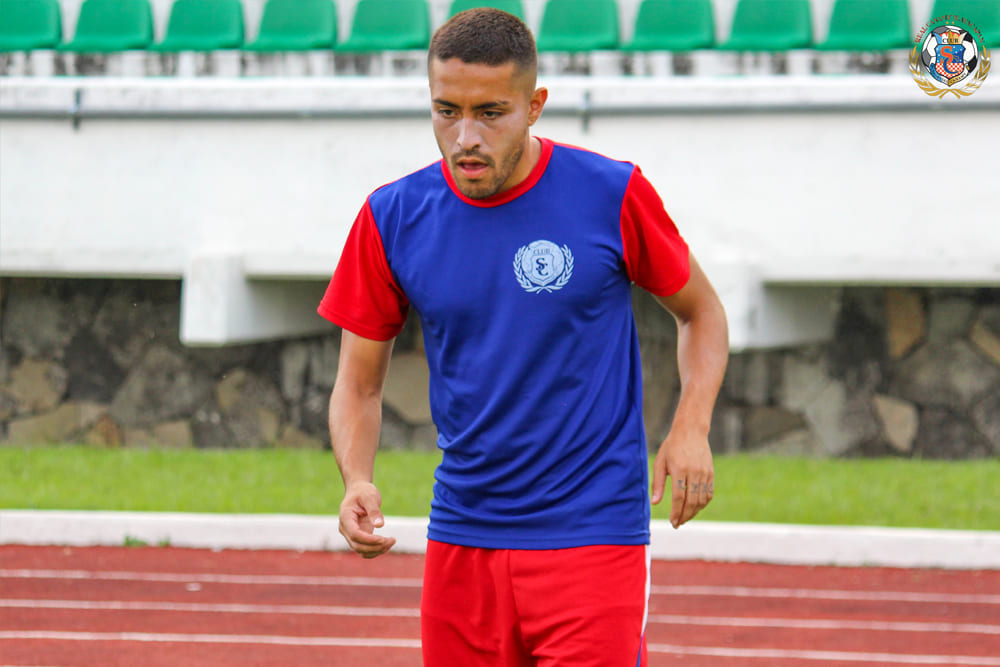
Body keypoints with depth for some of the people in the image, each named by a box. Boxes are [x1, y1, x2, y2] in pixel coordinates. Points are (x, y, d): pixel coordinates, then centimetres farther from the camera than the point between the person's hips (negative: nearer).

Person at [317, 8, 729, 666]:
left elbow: (700, 311, 9)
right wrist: (358, 481, -12)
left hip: (593, 533, -3)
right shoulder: (392, 218, 0)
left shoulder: (612, 195, -7)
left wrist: (691, 427, -9)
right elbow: (359, 385, 8)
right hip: (460, 537, 3)